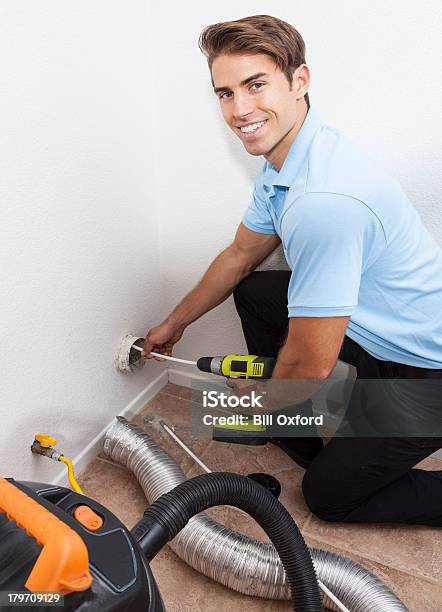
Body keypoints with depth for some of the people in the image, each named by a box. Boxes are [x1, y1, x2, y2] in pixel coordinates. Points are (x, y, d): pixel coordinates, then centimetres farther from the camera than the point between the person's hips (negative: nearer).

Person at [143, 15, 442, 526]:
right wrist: (174, 323, 22)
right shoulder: (283, 161, -2)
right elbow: (239, 256, 12)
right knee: (252, 291, 12)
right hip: (375, 331, 9)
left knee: (328, 495, 6)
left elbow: (310, 367, -28)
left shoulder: (322, 198, -34)